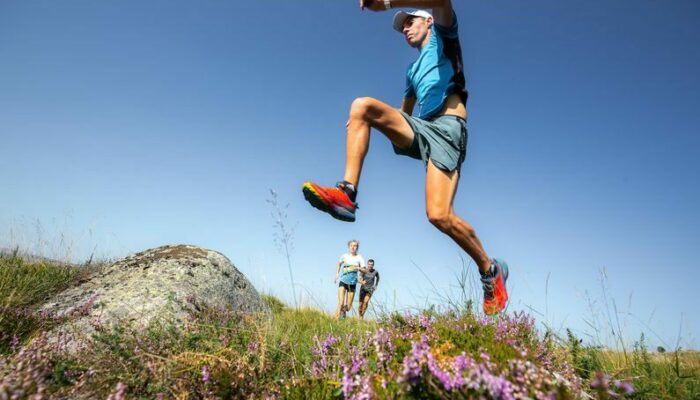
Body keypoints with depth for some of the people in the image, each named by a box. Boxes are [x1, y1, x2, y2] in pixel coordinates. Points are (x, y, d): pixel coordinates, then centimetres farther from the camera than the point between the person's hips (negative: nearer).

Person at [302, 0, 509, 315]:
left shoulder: (443, 37, 15)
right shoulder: (413, 70, 33)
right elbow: (403, 113, 36)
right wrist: (364, 124, 25)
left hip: (446, 128, -6)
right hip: (419, 129, 6)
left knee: (439, 216, -22)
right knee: (362, 105, -13)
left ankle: (490, 270, 3)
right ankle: (347, 193, -26)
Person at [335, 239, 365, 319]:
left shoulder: (359, 258, -2)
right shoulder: (344, 256, 1)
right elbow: (339, 264, 22)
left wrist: (357, 268, -20)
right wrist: (337, 273, 13)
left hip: (352, 283, 1)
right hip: (343, 282, -1)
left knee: (348, 308, 6)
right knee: (341, 303, -19)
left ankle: (343, 310, 39)